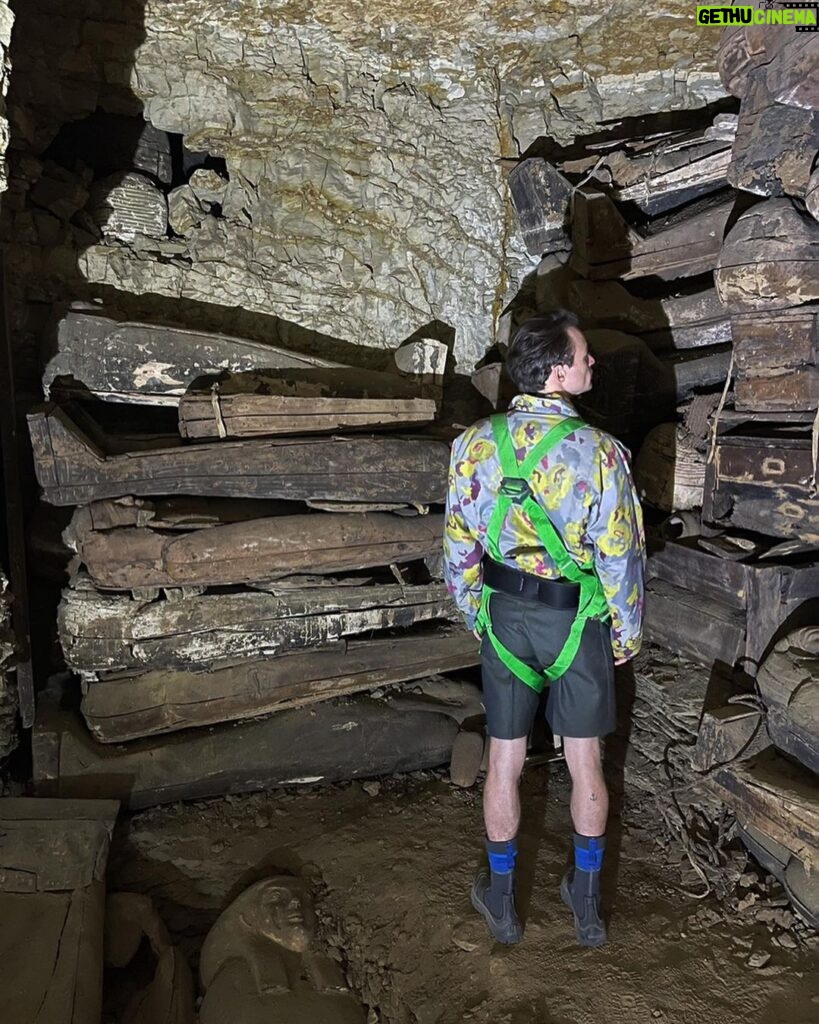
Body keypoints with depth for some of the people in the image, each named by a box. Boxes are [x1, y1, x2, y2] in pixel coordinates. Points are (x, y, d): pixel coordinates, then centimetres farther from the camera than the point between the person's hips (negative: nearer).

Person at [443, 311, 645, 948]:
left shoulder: (475, 445, -8)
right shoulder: (599, 451, -17)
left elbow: (459, 546, -1)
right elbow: (622, 555, -12)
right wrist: (627, 631, 4)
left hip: (505, 618, 2)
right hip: (578, 622, -2)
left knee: (505, 764, 15)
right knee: (586, 764, 16)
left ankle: (502, 901, 32)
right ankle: (587, 905, 34)